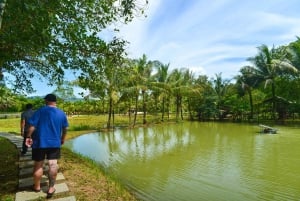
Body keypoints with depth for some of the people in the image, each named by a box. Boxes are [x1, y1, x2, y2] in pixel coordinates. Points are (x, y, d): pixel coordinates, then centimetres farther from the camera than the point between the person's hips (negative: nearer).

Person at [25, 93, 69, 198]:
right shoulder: (62, 113, 0)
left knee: (38, 165, 14)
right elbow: (65, 129, 8)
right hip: (55, 143, 2)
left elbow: (32, 126, -12)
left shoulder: (40, 111, -9)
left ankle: (37, 186, 31)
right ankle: (51, 188, 13)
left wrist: (29, 137, 1)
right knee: (53, 165, 7)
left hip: (39, 142, -1)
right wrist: (62, 139, 21)